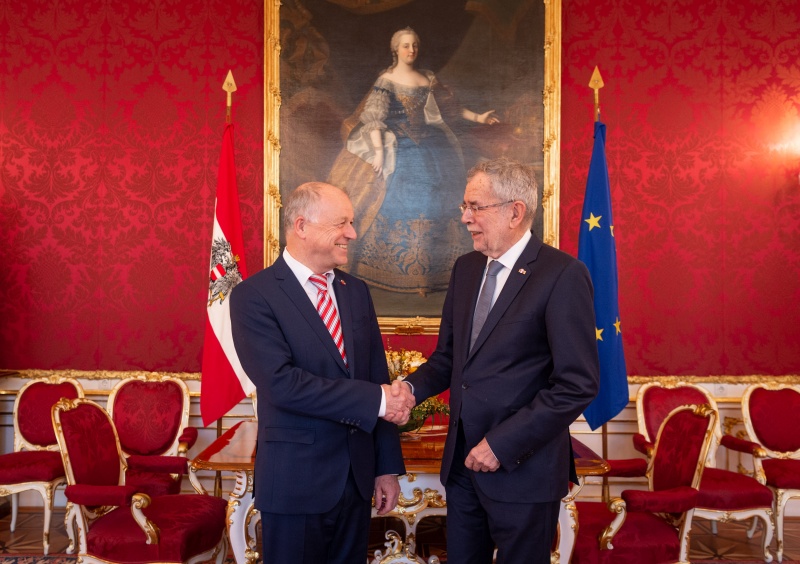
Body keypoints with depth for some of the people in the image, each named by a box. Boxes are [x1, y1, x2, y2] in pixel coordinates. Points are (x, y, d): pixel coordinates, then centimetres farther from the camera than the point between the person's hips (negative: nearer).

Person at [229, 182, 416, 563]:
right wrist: (373, 400, -20)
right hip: (295, 479, -5)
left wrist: (387, 466, 7)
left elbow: (378, 378, 8)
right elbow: (282, 383, -22)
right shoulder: (254, 295, -11)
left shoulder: (356, 291, 7)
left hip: (357, 475, 5)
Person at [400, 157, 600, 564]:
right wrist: (412, 388, -7)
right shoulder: (466, 268, 8)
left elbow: (578, 385, -18)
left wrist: (502, 445, -19)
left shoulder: (563, 275, -15)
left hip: (523, 469, -6)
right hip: (461, 462, 6)